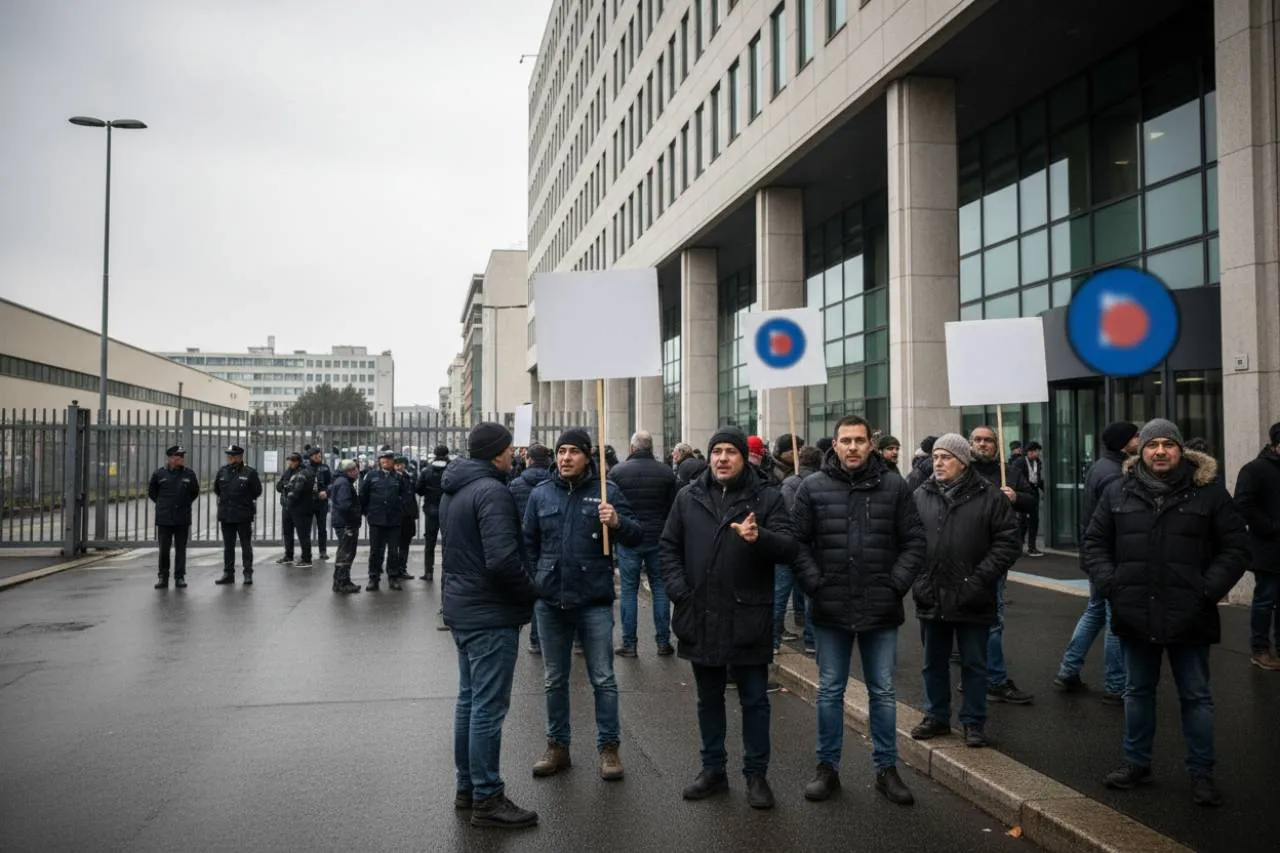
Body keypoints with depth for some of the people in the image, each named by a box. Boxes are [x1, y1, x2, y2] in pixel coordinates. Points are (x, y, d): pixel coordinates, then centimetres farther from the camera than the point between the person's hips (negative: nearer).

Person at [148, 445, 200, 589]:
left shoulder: (189, 474, 3)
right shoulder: (159, 474, -1)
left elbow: (195, 492, 17)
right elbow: (151, 491, 13)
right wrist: (162, 503, 10)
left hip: (183, 519, 1)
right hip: (164, 519, -1)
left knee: (181, 549, 5)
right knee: (164, 549, 2)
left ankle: (180, 577, 11)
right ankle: (162, 578, 11)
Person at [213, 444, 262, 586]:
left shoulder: (249, 473, -7)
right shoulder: (222, 472, 5)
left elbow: (257, 491, -1)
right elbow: (216, 489, 18)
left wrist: (246, 500, 6)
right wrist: (226, 499, 14)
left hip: (243, 516, -4)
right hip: (225, 515, 4)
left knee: (246, 546, 3)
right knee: (228, 546, 10)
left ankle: (248, 573, 8)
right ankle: (228, 573, 17)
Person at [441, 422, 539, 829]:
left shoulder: (453, 490, 11)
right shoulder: (491, 491, -20)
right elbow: (502, 559, -28)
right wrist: (530, 592, -11)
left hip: (461, 608, 10)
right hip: (491, 614, -10)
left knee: (469, 700, 17)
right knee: (489, 707, -2)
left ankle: (467, 787, 27)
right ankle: (487, 799, 6)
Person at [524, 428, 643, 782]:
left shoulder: (606, 490, -3)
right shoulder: (541, 494, 5)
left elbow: (636, 537, -6)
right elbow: (529, 544, 12)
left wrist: (618, 522, -26)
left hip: (594, 601, -3)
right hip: (549, 602, 3)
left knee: (603, 679, 5)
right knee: (555, 680, 14)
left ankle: (609, 747, 16)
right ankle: (557, 746, 26)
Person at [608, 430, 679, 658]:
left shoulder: (617, 472, -6)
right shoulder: (666, 473, -2)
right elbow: (675, 508, 2)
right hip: (658, 539, 1)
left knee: (629, 590, 5)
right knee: (660, 588, 9)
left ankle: (628, 643, 8)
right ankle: (663, 642, 12)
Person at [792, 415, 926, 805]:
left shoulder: (894, 486, -1)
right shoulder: (812, 488, -2)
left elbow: (914, 542, 1)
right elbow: (798, 543, -1)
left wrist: (896, 585, -7)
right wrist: (815, 585, -9)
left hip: (881, 610, 0)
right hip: (831, 609, 0)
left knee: (883, 692, 12)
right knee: (829, 692, 11)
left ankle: (886, 768, 26)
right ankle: (828, 767, 24)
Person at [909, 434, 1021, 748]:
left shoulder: (990, 496, -5)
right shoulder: (920, 496, 4)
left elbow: (1007, 542, -7)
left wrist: (980, 578, -14)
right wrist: (916, 580, -3)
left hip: (973, 600, -3)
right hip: (931, 597, 3)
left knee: (974, 664, 10)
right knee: (934, 662, 15)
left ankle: (974, 722, 24)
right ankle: (936, 716, 31)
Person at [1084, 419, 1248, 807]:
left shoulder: (1208, 492, -4)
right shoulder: (1118, 492, 2)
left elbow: (1235, 547, -2)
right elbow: (1095, 542, 8)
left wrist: (1209, 589, -11)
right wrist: (1109, 583, -5)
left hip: (1189, 616, -2)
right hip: (1135, 614, 2)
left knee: (1196, 697, 9)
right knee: (1137, 691, 16)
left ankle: (1201, 772, 22)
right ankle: (1136, 762, 30)